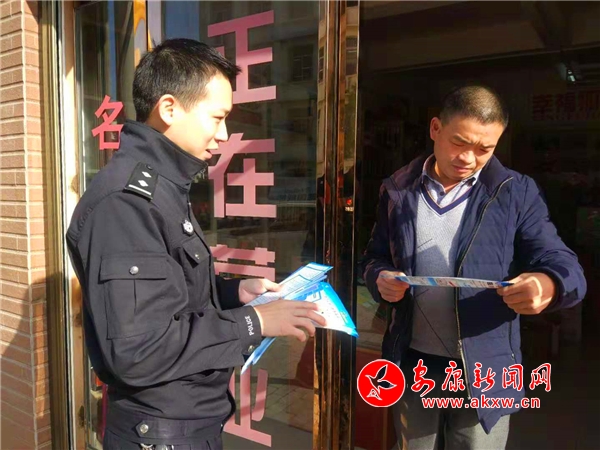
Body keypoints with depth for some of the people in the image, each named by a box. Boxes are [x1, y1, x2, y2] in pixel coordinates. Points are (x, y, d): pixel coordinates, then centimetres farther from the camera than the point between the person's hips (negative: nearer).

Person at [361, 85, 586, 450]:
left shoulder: (517, 192, -5)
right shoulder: (398, 189, 1)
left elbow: (564, 265, -9)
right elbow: (375, 256, 9)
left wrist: (549, 283, -33)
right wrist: (379, 277, -14)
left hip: (483, 371, -2)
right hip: (412, 366, 3)